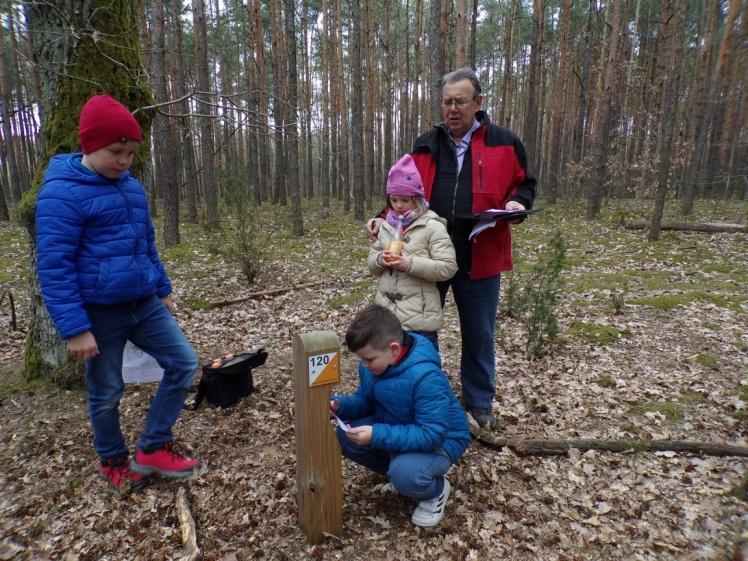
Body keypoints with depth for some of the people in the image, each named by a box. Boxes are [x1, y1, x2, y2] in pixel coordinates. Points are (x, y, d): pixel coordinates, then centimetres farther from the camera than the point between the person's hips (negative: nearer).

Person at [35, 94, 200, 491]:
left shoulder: (132, 187, 8)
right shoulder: (61, 192, -14)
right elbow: (54, 266, -16)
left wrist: (163, 289, 20)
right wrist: (75, 328, -19)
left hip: (144, 304, 7)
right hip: (99, 312, -6)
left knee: (183, 363, 5)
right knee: (106, 392, 10)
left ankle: (152, 449, 19)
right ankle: (113, 461, 36)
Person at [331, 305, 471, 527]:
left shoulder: (426, 377, -35)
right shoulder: (371, 364, -11)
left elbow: (431, 435, -35)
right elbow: (365, 401, 4)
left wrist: (377, 435, -40)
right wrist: (340, 405, -18)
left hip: (441, 439, -7)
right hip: (396, 428, 8)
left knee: (405, 474, -35)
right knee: (344, 438, -10)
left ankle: (437, 489, 2)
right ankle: (401, 470, 12)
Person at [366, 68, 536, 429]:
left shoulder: (503, 142, 3)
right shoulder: (425, 145, 9)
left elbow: (523, 184, 11)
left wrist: (516, 203, -12)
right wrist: (385, 219, -3)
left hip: (479, 258, -1)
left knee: (479, 335, 13)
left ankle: (479, 401, 34)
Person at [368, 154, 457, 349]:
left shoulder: (432, 226, -9)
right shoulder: (387, 225, 10)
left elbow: (447, 267, -14)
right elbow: (371, 262, 15)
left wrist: (410, 263, -22)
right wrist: (381, 259, -8)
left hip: (419, 319, -6)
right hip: (386, 313, 6)